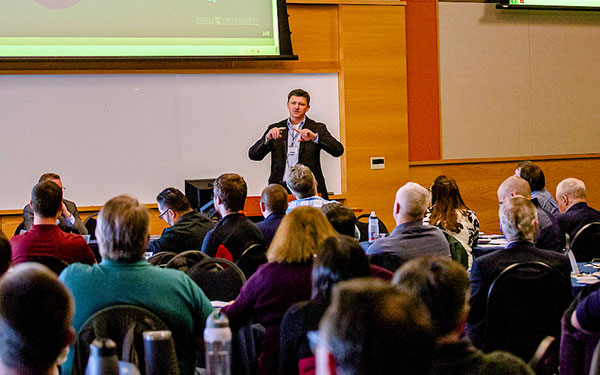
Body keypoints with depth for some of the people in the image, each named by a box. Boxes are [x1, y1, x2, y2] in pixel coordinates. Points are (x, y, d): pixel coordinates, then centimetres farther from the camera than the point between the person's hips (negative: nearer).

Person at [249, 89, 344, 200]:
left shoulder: (317, 128, 10)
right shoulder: (275, 129, 16)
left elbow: (338, 150, -4)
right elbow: (253, 155, 9)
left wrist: (315, 137, -19)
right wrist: (267, 138, -11)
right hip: (280, 189, 1)